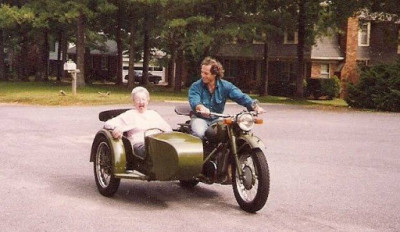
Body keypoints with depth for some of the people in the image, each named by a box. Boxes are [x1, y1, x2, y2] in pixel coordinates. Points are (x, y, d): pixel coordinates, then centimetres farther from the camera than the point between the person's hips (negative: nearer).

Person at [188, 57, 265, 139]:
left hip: (217, 119, 3)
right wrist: (201, 107, -50)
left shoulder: (225, 86, -1)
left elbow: (240, 96, -11)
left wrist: (255, 106, -30)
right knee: (199, 133, -36)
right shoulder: (195, 86, -7)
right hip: (200, 118, -2)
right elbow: (194, 101, -25)